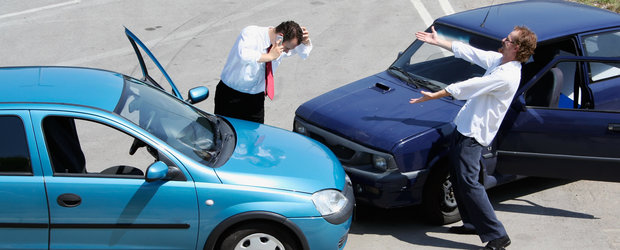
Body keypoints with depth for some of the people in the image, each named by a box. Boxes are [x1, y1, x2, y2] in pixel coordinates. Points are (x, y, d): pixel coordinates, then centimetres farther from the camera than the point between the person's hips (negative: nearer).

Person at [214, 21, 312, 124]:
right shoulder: (251, 33, -21)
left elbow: (304, 53, 14)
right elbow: (243, 55, -41)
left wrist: (305, 41, -8)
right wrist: (269, 56, -35)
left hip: (256, 98, 5)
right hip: (231, 94, -5)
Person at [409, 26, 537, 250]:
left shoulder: (507, 76, -23)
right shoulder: (497, 60, 7)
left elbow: (467, 87, -21)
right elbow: (467, 52, 17)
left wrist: (434, 96, -15)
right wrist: (437, 41, 21)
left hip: (474, 134, -10)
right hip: (465, 126, 10)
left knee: (468, 183, -12)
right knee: (457, 177, 18)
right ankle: (472, 223, 31)